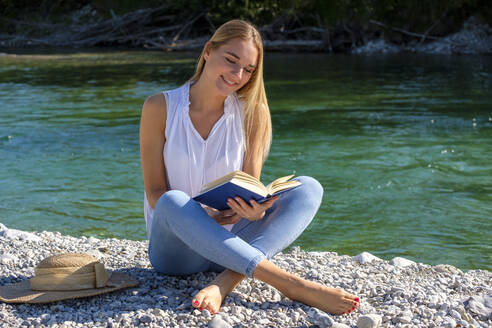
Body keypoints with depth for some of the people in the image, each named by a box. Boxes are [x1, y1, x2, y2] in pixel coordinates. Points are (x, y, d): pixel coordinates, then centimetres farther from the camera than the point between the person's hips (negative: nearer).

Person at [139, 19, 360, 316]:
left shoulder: (250, 114, 0)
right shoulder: (160, 108, -6)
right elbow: (155, 193, -7)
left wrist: (256, 210, -25)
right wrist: (203, 216, -26)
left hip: (229, 243, 3)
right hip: (176, 249, -3)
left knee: (309, 188, -17)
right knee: (173, 201, -37)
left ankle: (226, 283, -35)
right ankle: (291, 284, -38)